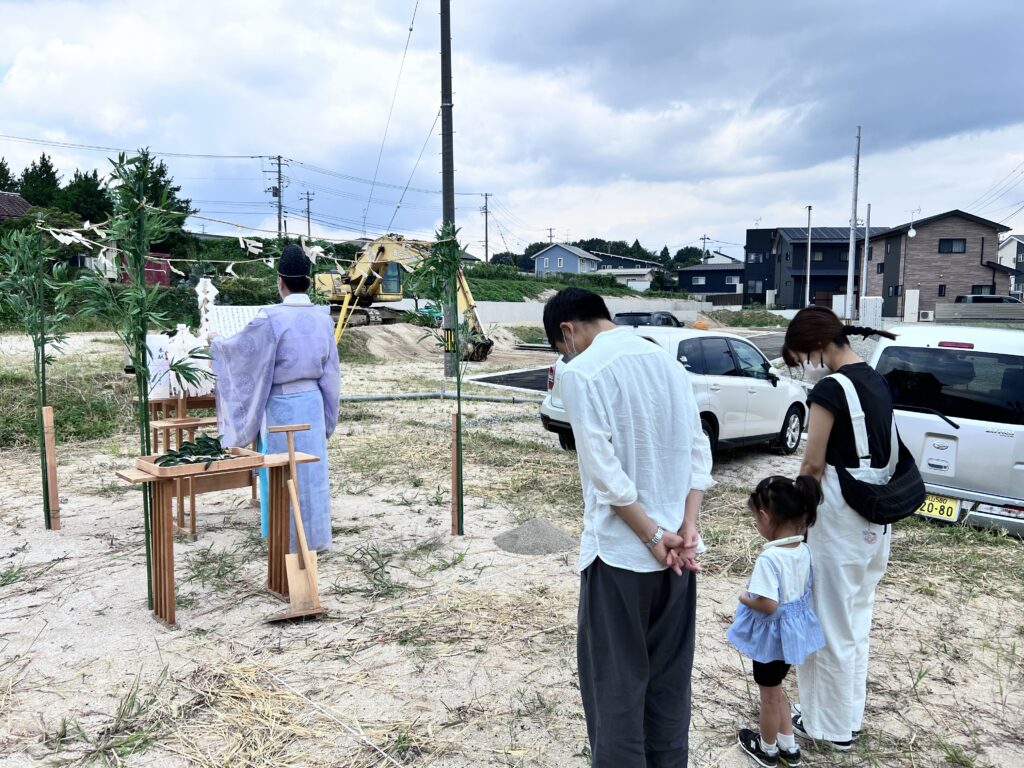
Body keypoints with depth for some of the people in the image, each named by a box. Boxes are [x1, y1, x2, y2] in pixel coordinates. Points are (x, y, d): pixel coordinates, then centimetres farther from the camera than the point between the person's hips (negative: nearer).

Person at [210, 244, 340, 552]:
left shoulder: (271, 318, -16)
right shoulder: (322, 317, 1)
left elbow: (238, 348, -3)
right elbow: (330, 369, 8)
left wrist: (215, 342, 18)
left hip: (282, 403, -5)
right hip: (313, 399, 5)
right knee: (313, 467, 13)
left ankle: (293, 540, 16)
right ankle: (317, 536, 23)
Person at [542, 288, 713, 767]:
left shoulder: (583, 372, -13)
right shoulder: (669, 363, 7)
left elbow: (604, 471, -18)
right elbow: (699, 453, 4)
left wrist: (653, 536, -12)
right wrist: (686, 529, -2)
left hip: (620, 551, -6)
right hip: (677, 548, 7)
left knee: (615, 681, 8)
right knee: (669, 677, 17)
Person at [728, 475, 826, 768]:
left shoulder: (768, 559, -31)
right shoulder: (803, 550, -7)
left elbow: (768, 605, -32)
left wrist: (746, 598, -14)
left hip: (772, 636, -7)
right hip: (792, 631, 7)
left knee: (769, 696, 16)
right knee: (775, 688, 27)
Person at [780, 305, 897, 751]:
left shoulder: (831, 388, -18)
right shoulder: (876, 381, 9)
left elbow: (813, 464, -16)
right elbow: (881, 451, 13)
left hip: (840, 516, -9)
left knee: (829, 624, 6)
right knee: (856, 619, 20)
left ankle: (830, 725, 20)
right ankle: (850, 715, 34)